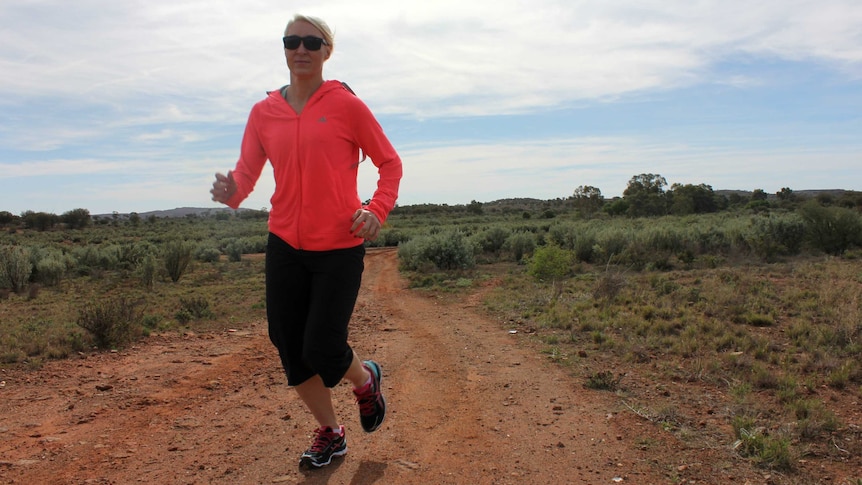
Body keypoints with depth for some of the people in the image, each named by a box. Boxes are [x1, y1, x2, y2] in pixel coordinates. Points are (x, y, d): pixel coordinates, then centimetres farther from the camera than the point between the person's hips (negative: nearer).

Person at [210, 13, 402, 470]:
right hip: (285, 245, 5)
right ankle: (330, 434, 31)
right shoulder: (264, 112, 7)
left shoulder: (346, 104, -4)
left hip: (340, 248, -4)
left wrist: (377, 210, -15)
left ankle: (366, 379, 30)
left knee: (321, 350, -8)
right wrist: (230, 191, -21)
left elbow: (389, 162, 2)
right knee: (290, 348, 7)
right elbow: (246, 172, 3)